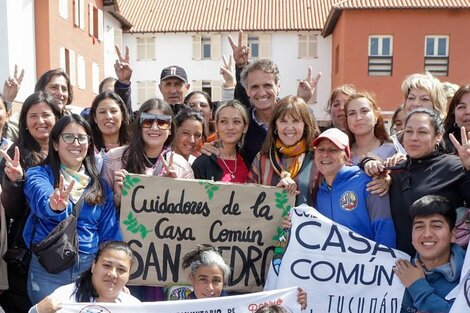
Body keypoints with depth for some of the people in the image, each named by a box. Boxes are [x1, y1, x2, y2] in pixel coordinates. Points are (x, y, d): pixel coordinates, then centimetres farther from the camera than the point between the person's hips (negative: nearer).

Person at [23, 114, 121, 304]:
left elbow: (110, 234, 8)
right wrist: (55, 206, -48)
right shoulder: (39, 174, -1)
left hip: (91, 268, 3)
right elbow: (41, 201, -25)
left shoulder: (101, 186, 9)